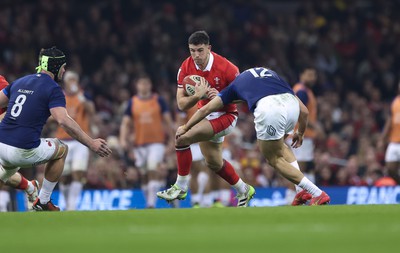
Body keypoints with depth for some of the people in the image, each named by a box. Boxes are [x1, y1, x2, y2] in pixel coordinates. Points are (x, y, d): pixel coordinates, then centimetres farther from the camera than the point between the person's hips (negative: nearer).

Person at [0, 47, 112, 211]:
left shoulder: (20, 82, 17)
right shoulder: (53, 88, -5)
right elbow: (63, 121, -19)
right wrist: (91, 144, -19)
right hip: (24, 151, -6)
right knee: (61, 149, 21)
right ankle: (42, 202, 20)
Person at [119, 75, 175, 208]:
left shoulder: (159, 100, 1)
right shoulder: (132, 102, 5)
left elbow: (168, 121, 3)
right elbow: (125, 123, 5)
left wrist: (172, 140, -1)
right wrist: (123, 139, -9)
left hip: (157, 142, -3)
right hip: (139, 143, 3)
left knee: (153, 171, -17)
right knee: (145, 176, 8)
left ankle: (152, 204, -19)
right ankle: (148, 203, 19)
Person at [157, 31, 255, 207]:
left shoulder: (226, 68, -24)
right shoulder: (186, 67, -11)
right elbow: (181, 104, -11)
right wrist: (199, 96, -31)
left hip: (225, 115, -7)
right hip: (205, 113, 7)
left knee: (182, 137, -24)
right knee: (213, 163, 19)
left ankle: (181, 187, -13)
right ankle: (244, 191, 41)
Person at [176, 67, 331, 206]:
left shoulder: (237, 82, 34)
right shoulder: (272, 74, 39)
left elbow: (206, 109, 41)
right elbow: (304, 111, 33)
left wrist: (185, 128, 55)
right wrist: (300, 133, 51)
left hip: (268, 108, -4)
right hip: (292, 103, 4)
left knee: (274, 158, 15)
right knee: (279, 144, 32)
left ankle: (317, 194, 5)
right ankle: (303, 190, 20)